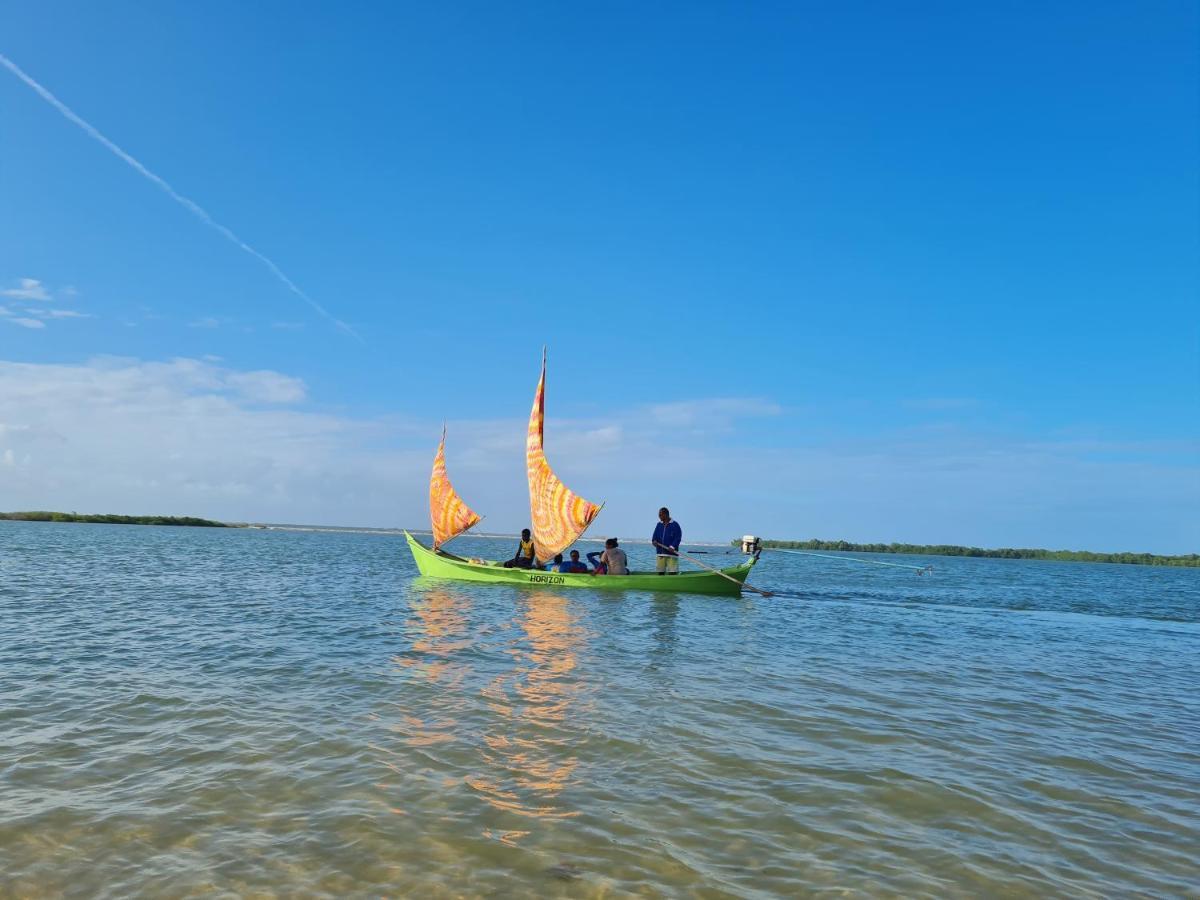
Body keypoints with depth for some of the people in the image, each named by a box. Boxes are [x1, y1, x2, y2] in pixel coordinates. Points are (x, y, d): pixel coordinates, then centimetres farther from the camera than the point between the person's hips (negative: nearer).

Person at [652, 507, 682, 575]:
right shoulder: (659, 525, 14)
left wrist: (673, 547, -21)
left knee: (672, 573, -8)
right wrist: (654, 541, -9)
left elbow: (678, 538, -8)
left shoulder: (675, 525, -2)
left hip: (671, 554, -5)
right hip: (660, 554, 5)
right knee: (660, 572, 6)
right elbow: (655, 536, 14)